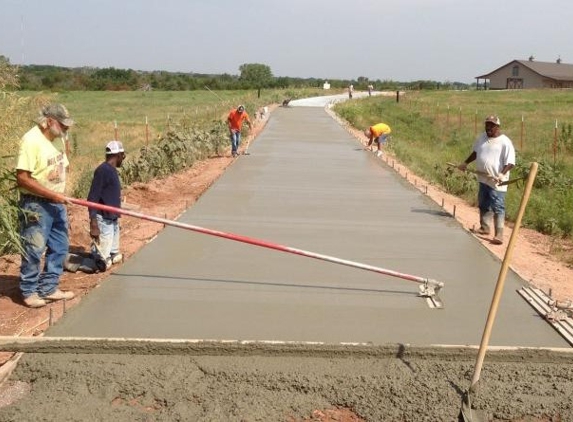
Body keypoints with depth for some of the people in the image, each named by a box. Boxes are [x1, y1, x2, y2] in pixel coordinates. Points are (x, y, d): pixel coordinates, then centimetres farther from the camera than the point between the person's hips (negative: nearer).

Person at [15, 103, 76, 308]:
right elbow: (22, 178, -23)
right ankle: (29, 292, 19)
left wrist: (61, 196, 5)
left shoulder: (58, 139, 6)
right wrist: (52, 195, -22)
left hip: (57, 203, 8)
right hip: (36, 205, -8)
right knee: (33, 250, 3)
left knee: (59, 247, 13)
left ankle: (48, 289, 26)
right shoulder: (31, 140, -19)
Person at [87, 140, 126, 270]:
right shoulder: (103, 170, -16)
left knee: (114, 257, 15)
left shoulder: (112, 170, 12)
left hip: (113, 219, 10)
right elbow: (92, 198, -21)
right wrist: (93, 224, -25)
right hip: (104, 220, -10)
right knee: (102, 262, -8)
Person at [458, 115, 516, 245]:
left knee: (498, 207, -8)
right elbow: (475, 152, 25)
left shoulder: (505, 142, -13)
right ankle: (485, 227, 34)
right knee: (483, 205, 19)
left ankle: (499, 234, -9)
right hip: (483, 179, 7)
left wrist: (502, 174, -31)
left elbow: (510, 163, -18)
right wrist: (465, 163, 23)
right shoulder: (481, 138, 8)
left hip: (497, 182, -7)